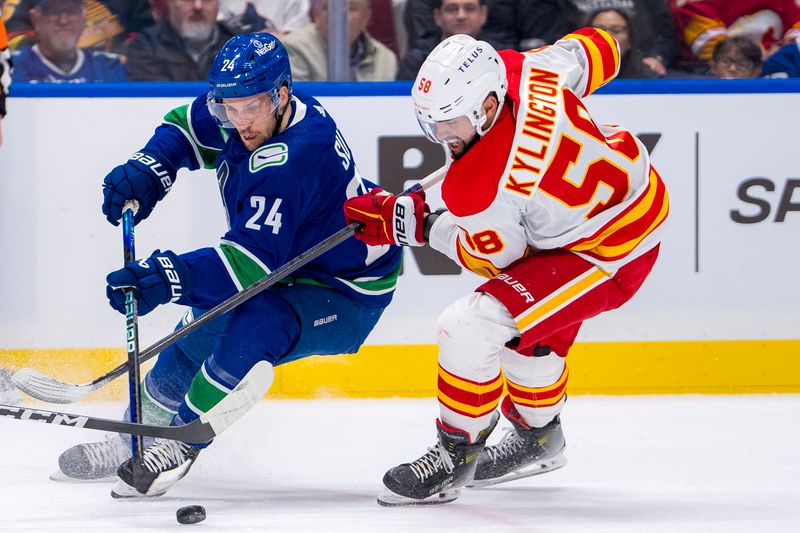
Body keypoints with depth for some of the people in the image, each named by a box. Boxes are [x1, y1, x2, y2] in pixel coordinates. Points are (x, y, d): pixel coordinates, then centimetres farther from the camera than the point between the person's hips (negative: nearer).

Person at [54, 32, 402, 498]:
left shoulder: (292, 158, -37)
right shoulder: (242, 110, -10)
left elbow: (254, 261, -40)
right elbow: (184, 129, 10)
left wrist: (167, 279, -49)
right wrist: (145, 172, -10)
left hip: (347, 296, -10)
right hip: (291, 266, 10)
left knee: (253, 330, -33)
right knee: (203, 326, 17)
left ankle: (181, 443, -18)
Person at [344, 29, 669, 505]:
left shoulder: (480, 189, -32)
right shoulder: (523, 71, -15)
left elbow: (494, 256, -12)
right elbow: (596, 50, 4)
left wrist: (416, 224, -4)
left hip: (610, 257, -10)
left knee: (473, 327, -15)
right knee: (533, 324, 30)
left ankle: (454, 456, 4)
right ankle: (538, 435, 54)